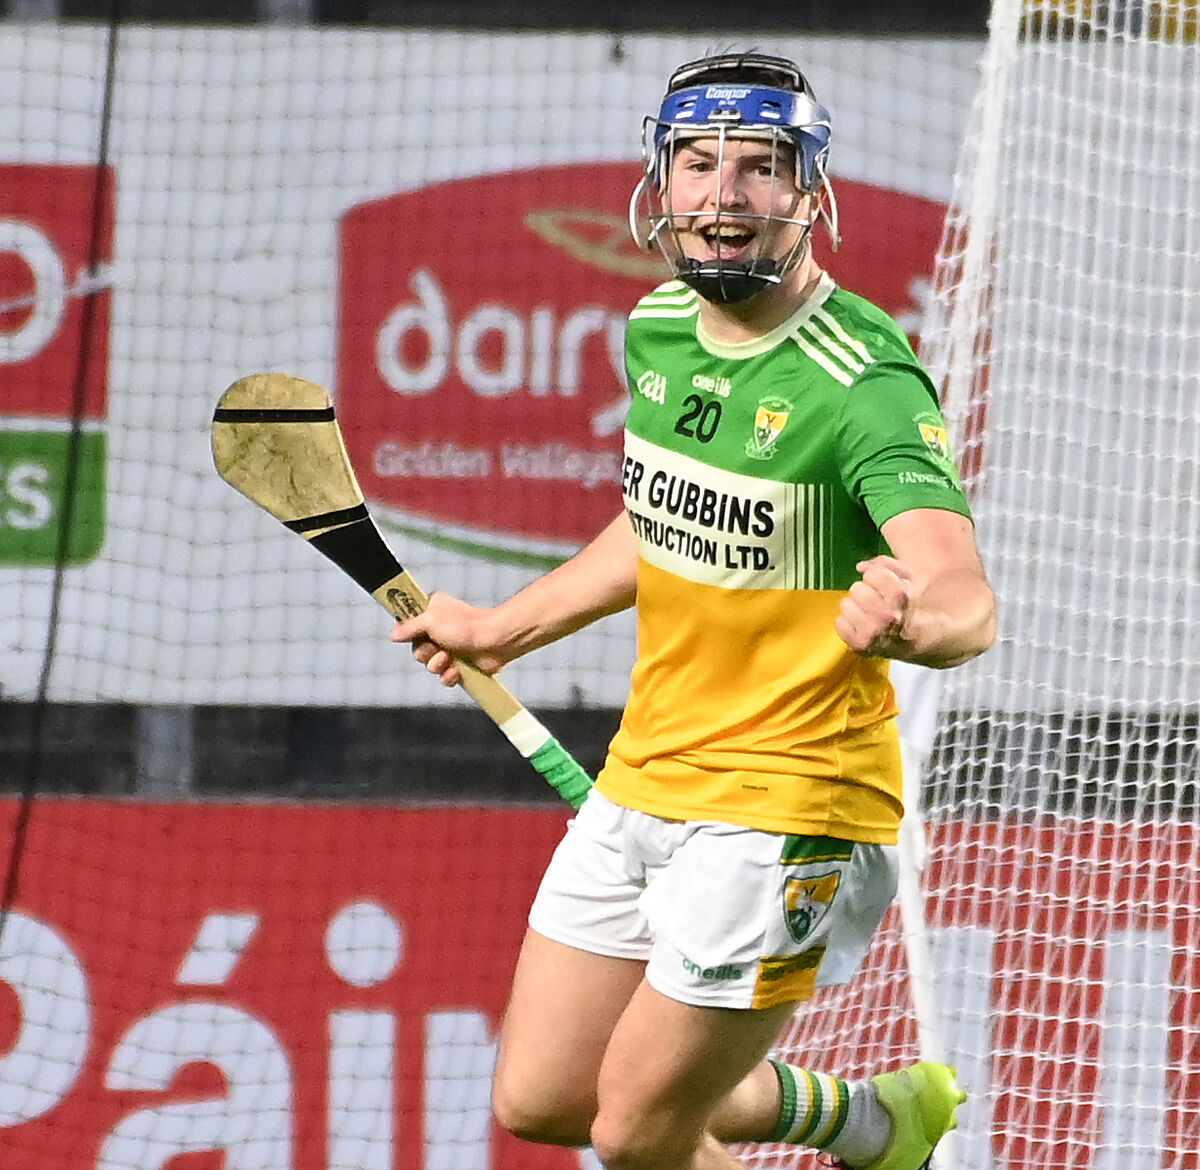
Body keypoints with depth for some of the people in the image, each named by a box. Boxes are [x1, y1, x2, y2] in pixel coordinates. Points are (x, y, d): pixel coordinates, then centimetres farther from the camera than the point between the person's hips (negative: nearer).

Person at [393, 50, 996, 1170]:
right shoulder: (658, 329, 2)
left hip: (785, 807, -8)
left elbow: (967, 603, -34)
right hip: (642, 775, 8)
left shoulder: (866, 383, -21)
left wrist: (905, 618, -56)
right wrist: (499, 630, 29)